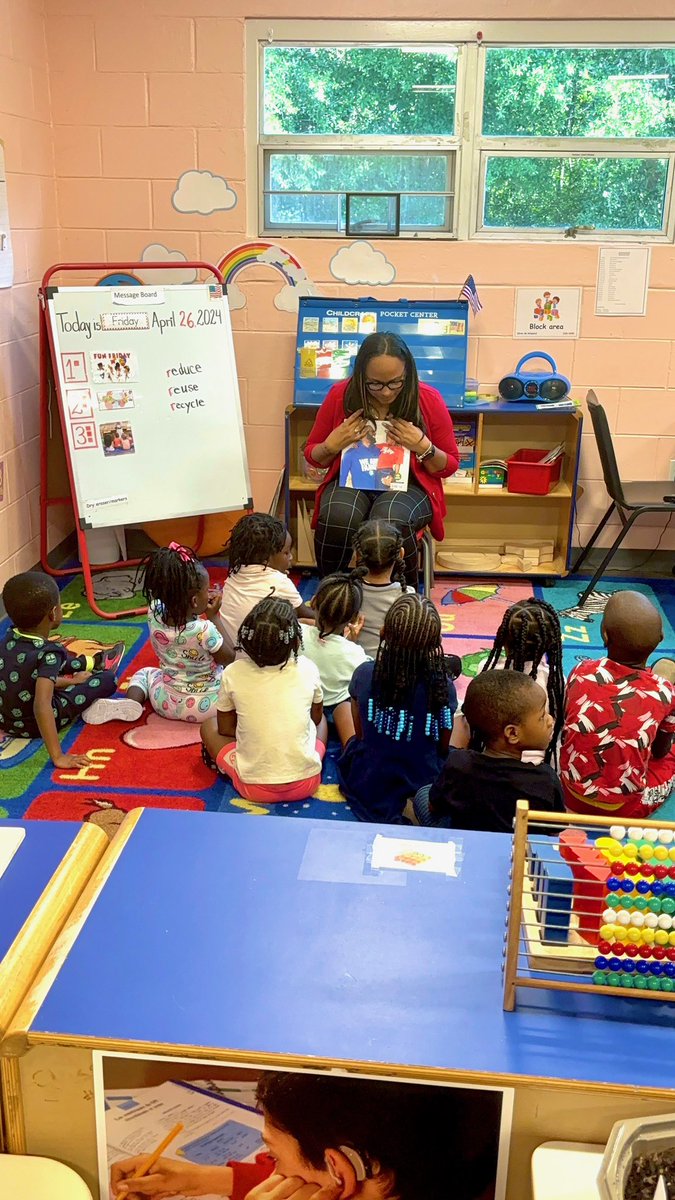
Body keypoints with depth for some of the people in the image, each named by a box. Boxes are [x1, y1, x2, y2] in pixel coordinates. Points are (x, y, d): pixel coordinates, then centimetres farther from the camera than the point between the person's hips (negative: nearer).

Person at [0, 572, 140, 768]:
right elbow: (41, 707, -40)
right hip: (34, 726, -7)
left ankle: (93, 663, 52)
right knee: (107, 679, -2)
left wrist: (70, 681, 20)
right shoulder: (48, 654, -29)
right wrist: (58, 757, -41)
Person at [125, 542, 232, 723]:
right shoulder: (205, 630, -29)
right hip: (203, 708, -3)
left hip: (166, 704, 3)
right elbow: (228, 658, -10)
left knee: (144, 673, 30)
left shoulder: (154, 615, -15)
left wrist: (205, 605, -3)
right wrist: (214, 616, -8)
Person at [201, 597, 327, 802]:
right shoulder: (307, 669, -6)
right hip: (305, 782, 1)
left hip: (254, 787, -1)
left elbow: (225, 728, 6)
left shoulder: (233, 674, -9)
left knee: (209, 726, 23)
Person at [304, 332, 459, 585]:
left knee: (390, 521, -37)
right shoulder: (341, 395, -3)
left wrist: (423, 448, -15)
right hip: (352, 482, 1)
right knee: (337, 517, -36)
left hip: (408, 485, -1)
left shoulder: (428, 400, -5)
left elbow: (449, 465, 6)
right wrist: (331, 446, -12)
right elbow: (312, 455, 11)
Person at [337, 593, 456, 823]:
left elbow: (361, 734, -2)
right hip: (425, 791, -3)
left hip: (367, 788, 3)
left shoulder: (364, 674, -18)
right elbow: (443, 747, -4)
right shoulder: (444, 686, -20)